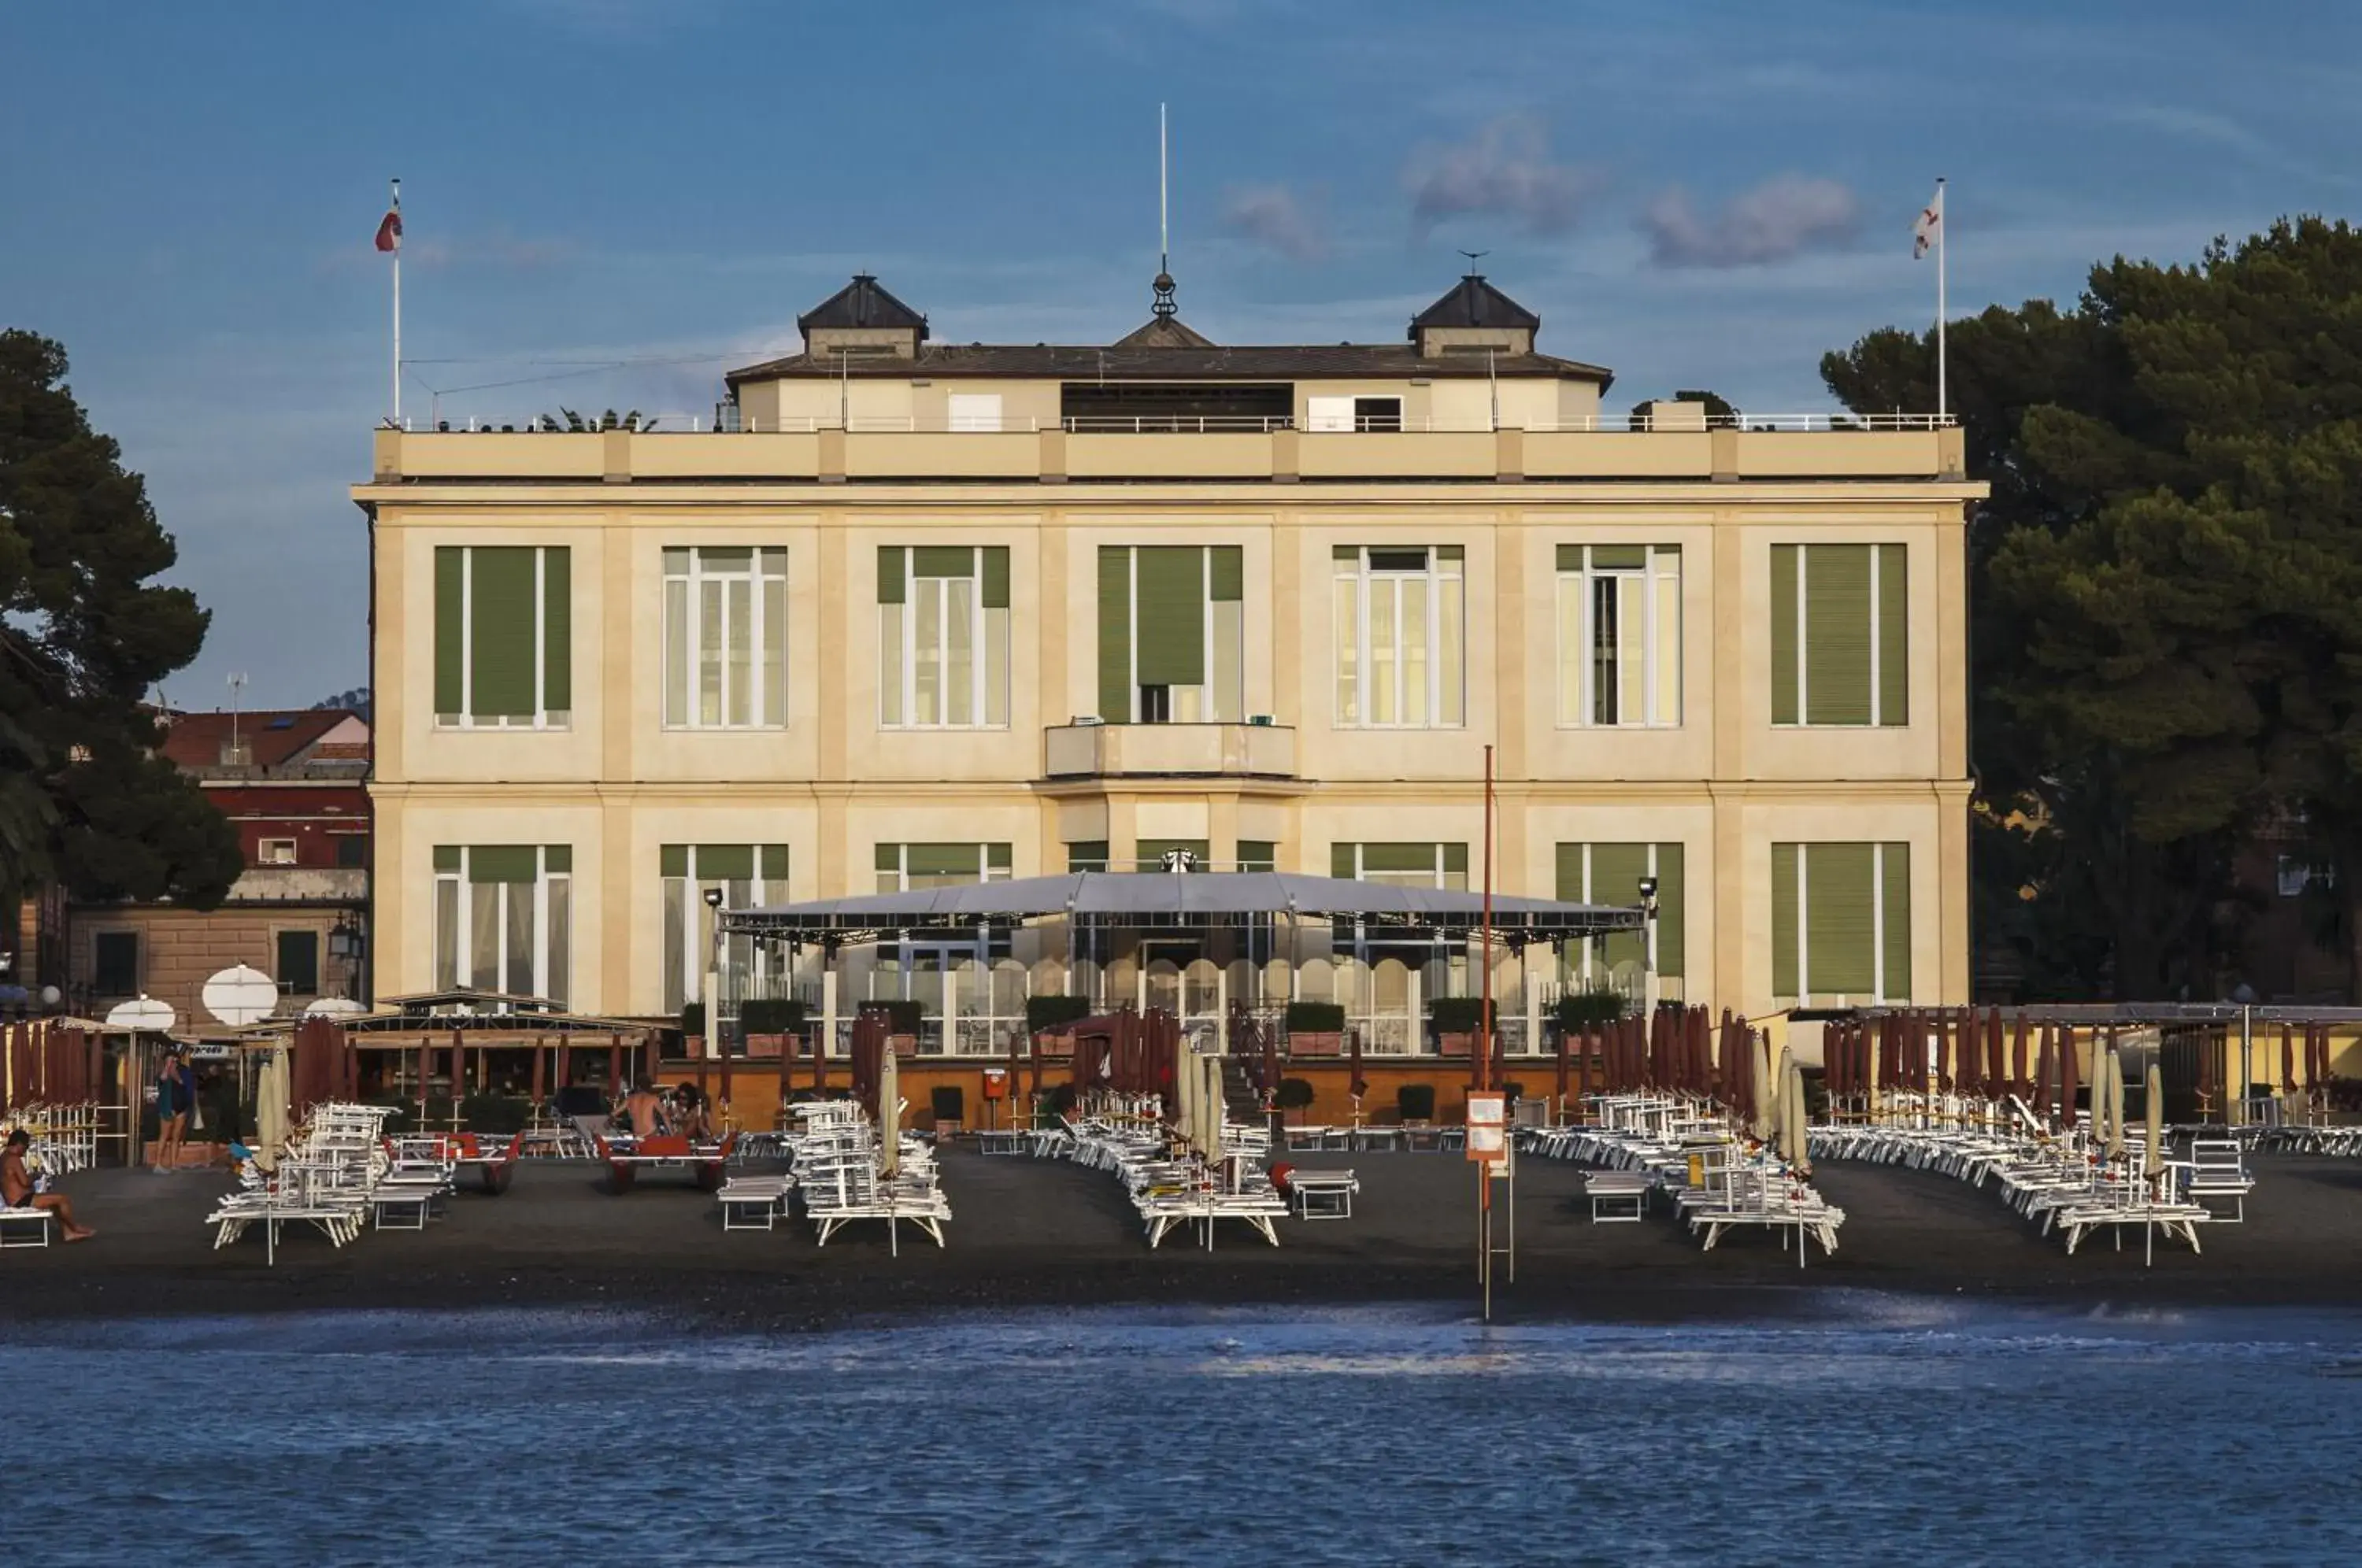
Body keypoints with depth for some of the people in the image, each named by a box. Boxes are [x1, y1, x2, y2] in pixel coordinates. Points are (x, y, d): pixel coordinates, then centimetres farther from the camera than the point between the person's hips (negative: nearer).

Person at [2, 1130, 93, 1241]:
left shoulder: (4, 1157, 14)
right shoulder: (14, 1159, -19)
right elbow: (25, 1182, -24)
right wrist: (32, 1177, -3)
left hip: (14, 1201, 11)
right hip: (22, 1201, -11)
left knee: (56, 1200, 19)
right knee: (61, 1199, -7)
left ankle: (68, 1232, 15)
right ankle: (74, 1228, 12)